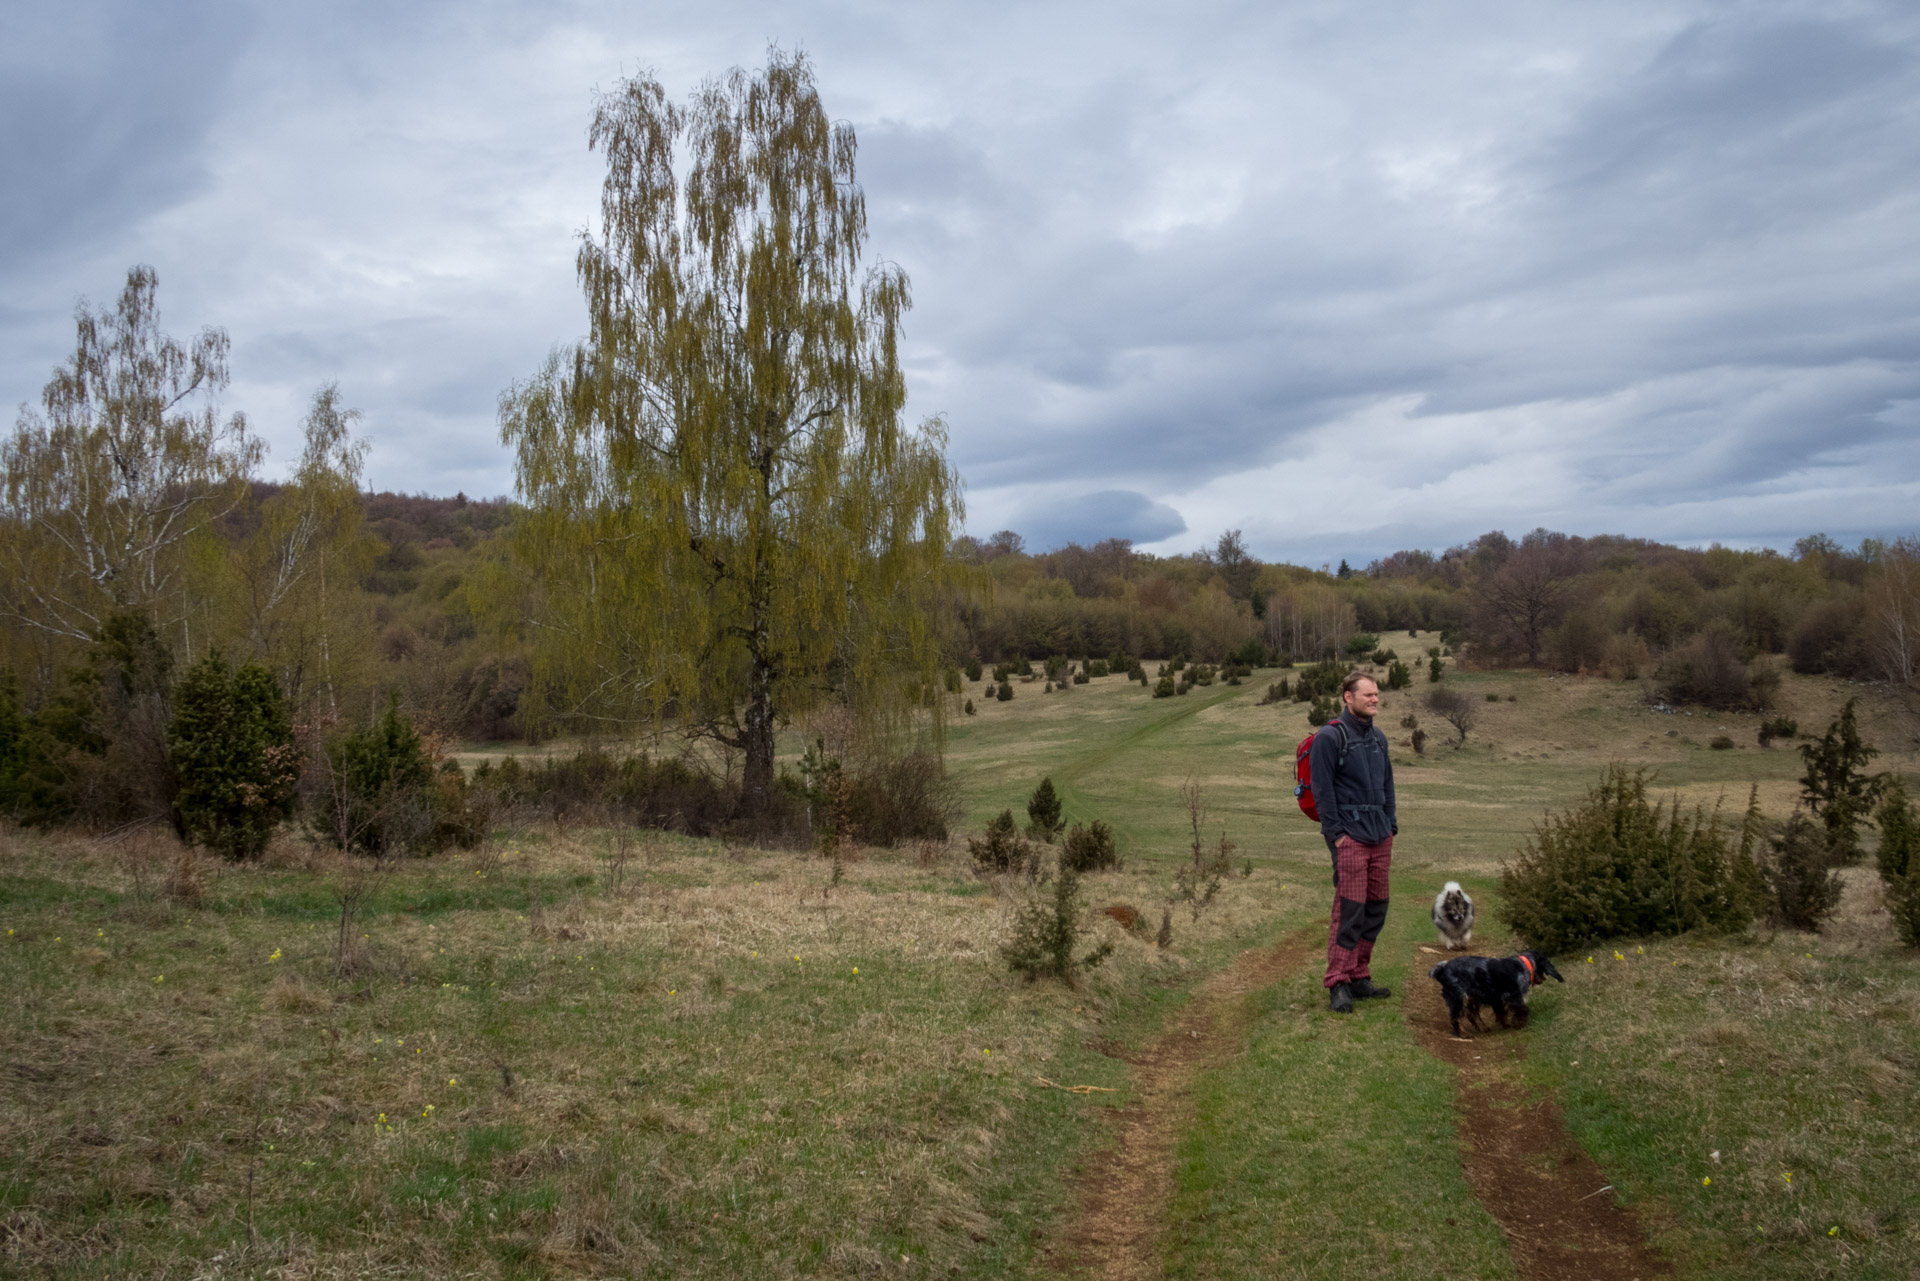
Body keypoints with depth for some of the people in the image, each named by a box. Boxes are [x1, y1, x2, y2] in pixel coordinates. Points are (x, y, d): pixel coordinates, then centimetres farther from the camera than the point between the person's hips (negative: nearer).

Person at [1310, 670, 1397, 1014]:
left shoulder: (1378, 738, 15)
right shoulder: (1330, 737, -8)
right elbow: (1322, 789, -10)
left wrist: (1390, 825, 15)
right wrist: (1336, 833, -13)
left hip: (1380, 837, 8)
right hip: (1350, 836, -7)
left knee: (1375, 910, 10)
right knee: (1349, 911, -10)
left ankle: (1359, 977, 20)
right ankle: (1339, 985, -5)